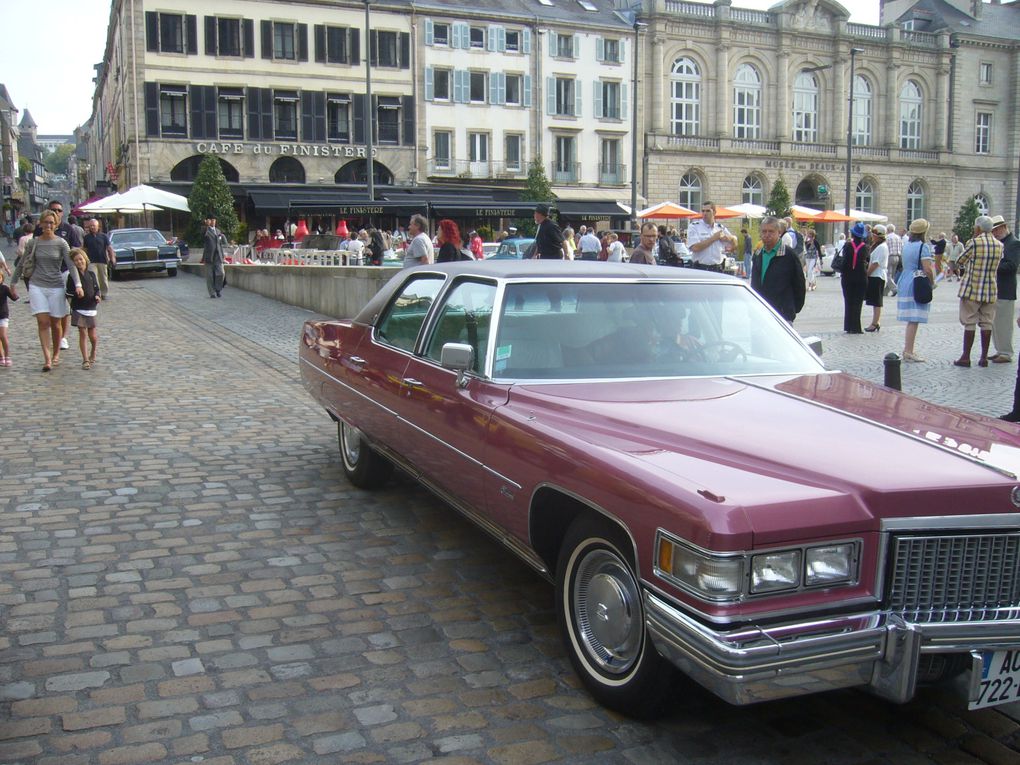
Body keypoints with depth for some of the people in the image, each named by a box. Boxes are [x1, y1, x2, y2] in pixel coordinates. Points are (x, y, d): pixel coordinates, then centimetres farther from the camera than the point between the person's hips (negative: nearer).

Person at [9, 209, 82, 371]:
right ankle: (47, 359, -12)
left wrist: (78, 284, -22)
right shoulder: (33, 243, 4)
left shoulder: (61, 243, -1)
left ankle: (56, 354, 26)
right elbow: (21, 264, 13)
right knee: (43, 322, -9)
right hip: (37, 286, 1)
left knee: (55, 323, 7)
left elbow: (71, 264, -8)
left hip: (56, 286, -1)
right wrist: (13, 283, 15)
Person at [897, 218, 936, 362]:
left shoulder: (906, 246, 11)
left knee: (911, 320, 14)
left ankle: (908, 350, 19)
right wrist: (932, 282, -3)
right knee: (914, 320, -6)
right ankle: (909, 352, -5)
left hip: (904, 284, 8)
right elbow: (927, 269, -19)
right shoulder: (923, 247, -13)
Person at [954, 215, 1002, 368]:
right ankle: (984, 357, 11)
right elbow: (998, 263, 14)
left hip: (972, 289, -4)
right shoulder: (999, 245, 4)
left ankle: (965, 357, 2)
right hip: (990, 290, 5)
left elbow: (960, 261, -2)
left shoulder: (974, 243, -12)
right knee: (986, 323, 8)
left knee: (969, 323, 0)